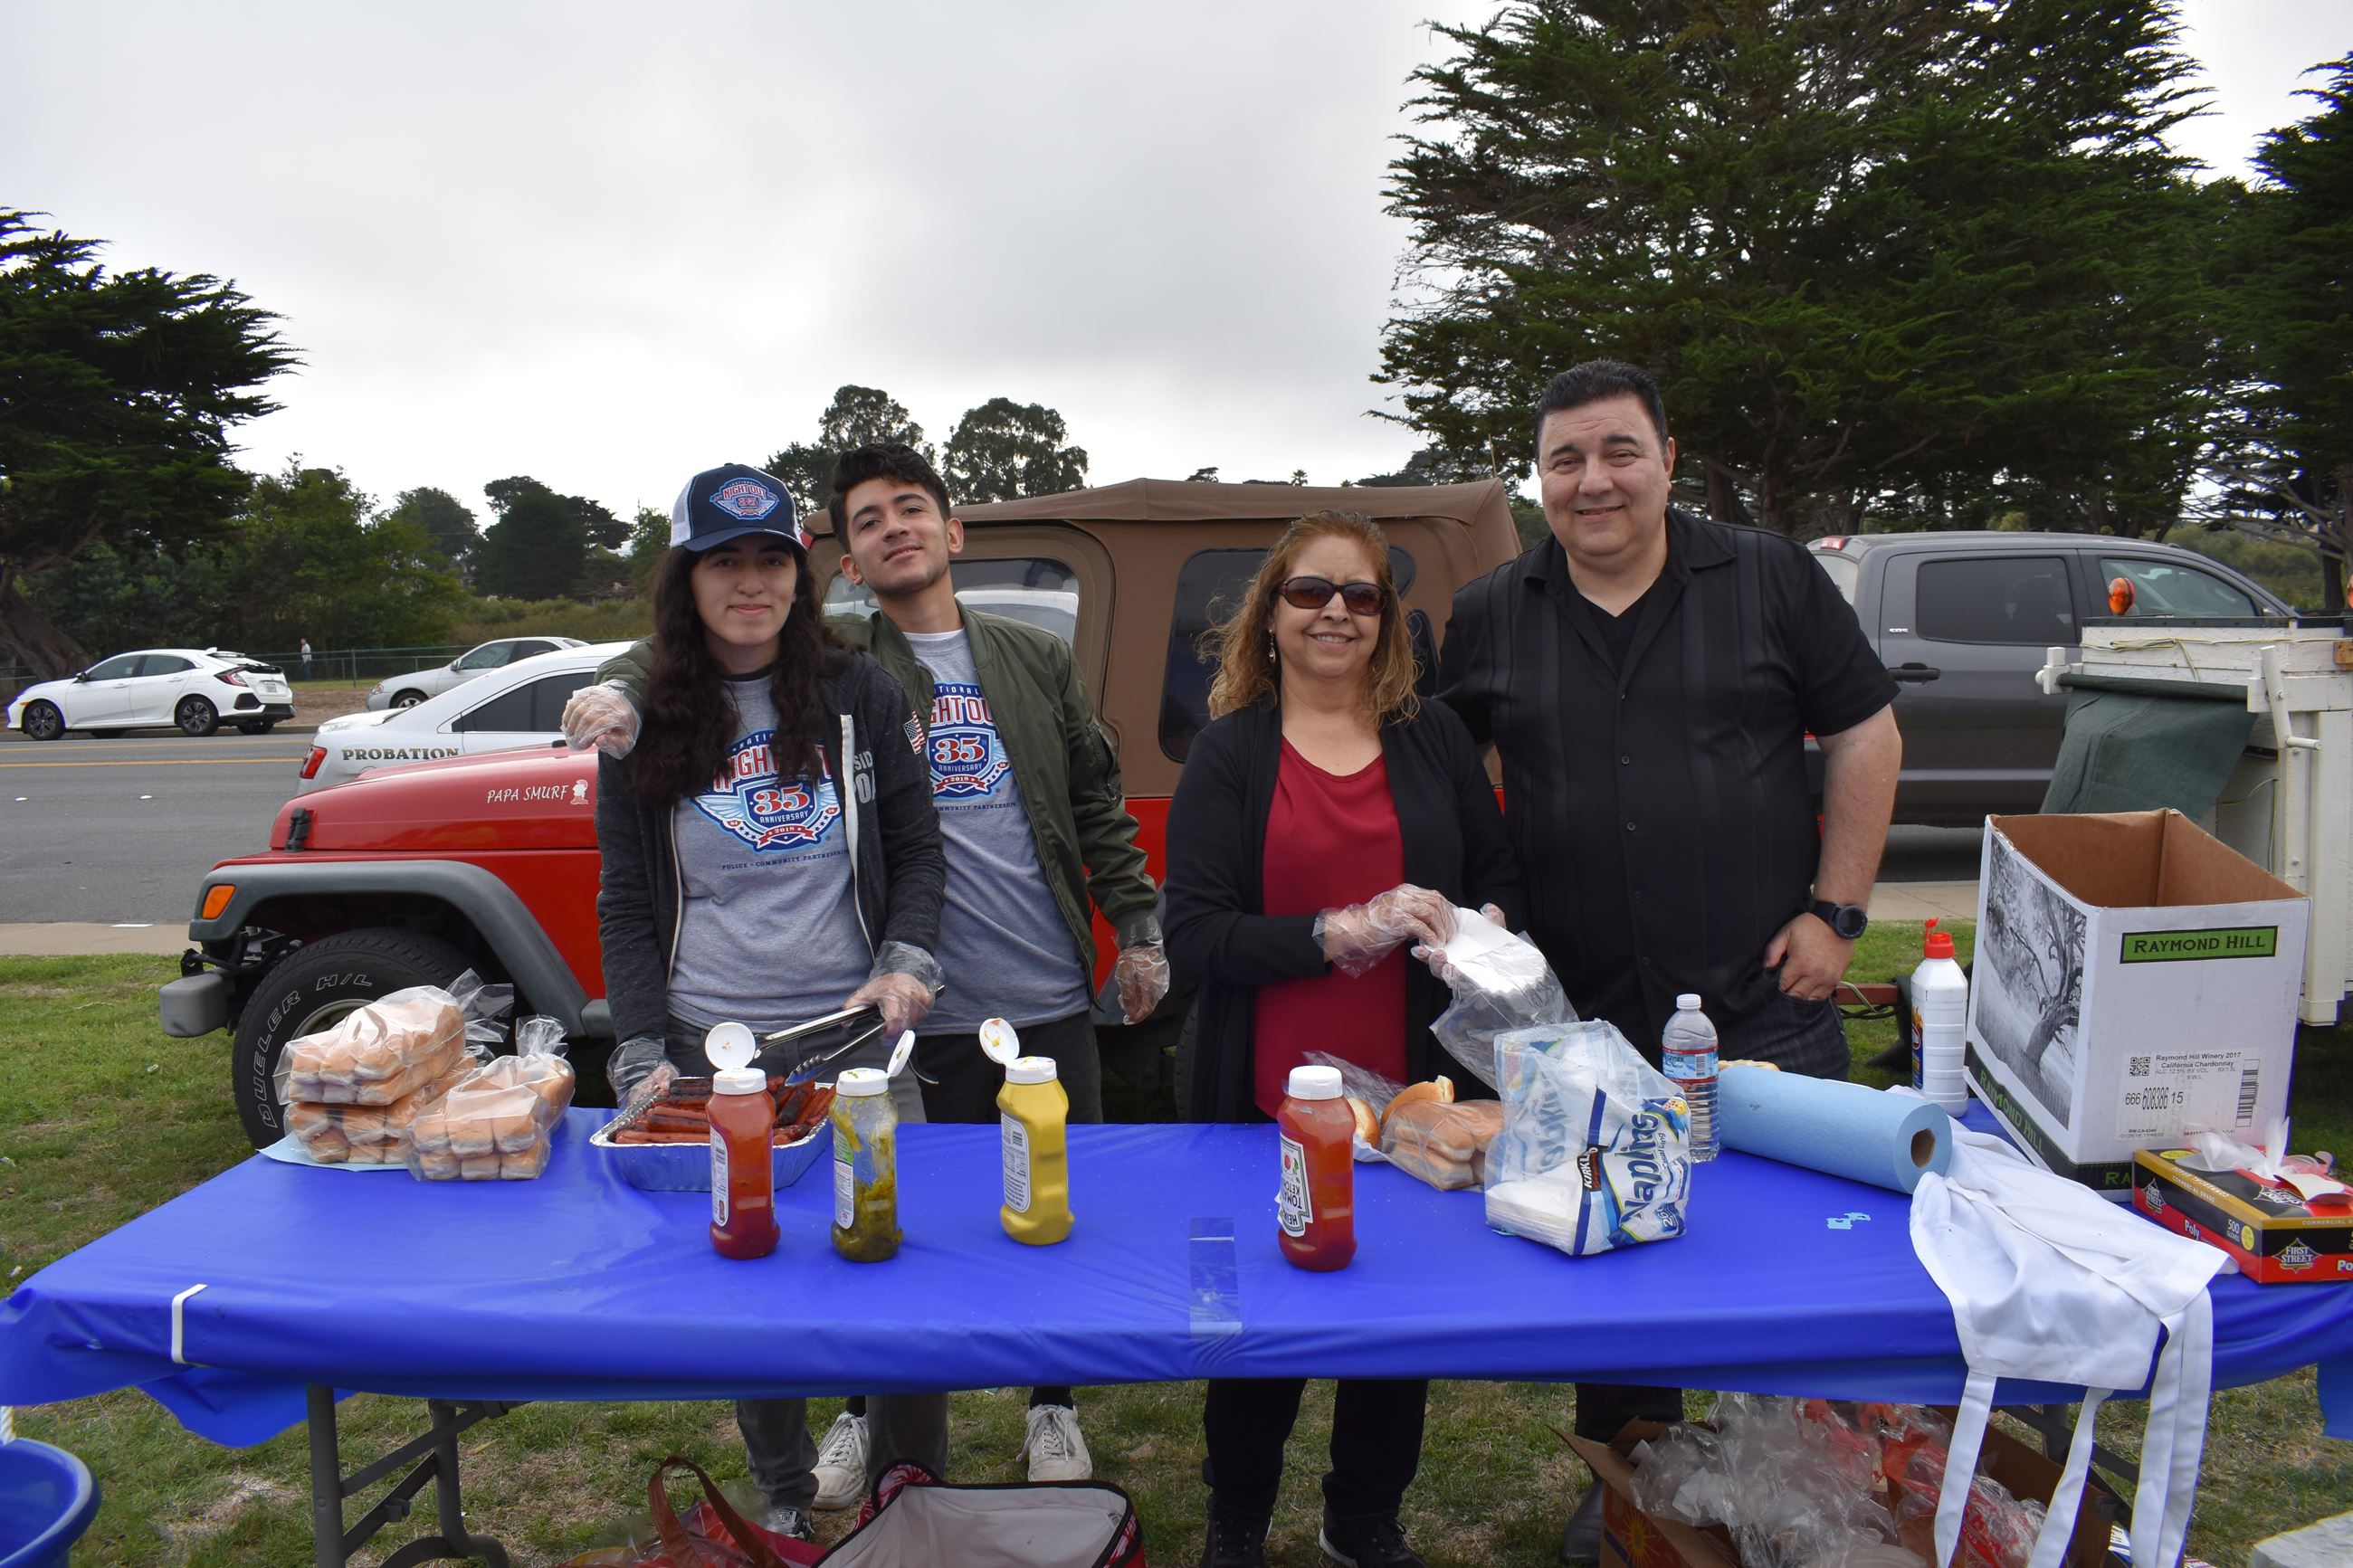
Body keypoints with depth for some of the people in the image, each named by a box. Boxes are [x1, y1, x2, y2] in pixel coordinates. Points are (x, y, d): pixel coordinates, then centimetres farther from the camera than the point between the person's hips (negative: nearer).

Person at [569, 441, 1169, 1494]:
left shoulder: (1037, 660, 9)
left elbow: (1099, 805, 12)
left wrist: (1137, 931, 9)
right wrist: (622, 689, -25)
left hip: (1049, 1002, 2)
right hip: (912, 1013, -2)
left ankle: (1053, 1407, 36)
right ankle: (870, 1410, 36)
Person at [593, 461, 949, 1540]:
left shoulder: (859, 696, 3)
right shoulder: (644, 724, 3)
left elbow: (917, 851, 9)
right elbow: (626, 909, 4)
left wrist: (906, 963, -8)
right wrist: (643, 1058, -6)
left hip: (857, 1044, 0)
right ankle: (783, 1502, 29)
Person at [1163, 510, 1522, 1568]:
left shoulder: (1435, 740, 5)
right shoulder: (1227, 755, -3)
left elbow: (1501, 881, 12)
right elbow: (1192, 934, -11)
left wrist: (1486, 928, -10)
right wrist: (1338, 934, -22)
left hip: (1414, 1095, 2)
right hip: (1267, 1105, -2)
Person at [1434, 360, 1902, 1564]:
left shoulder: (1769, 578, 1)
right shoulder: (1489, 618, 5)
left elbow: (1864, 736, 3)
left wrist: (1834, 910, -3)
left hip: (1764, 1011, -1)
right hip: (1582, 1025, 2)